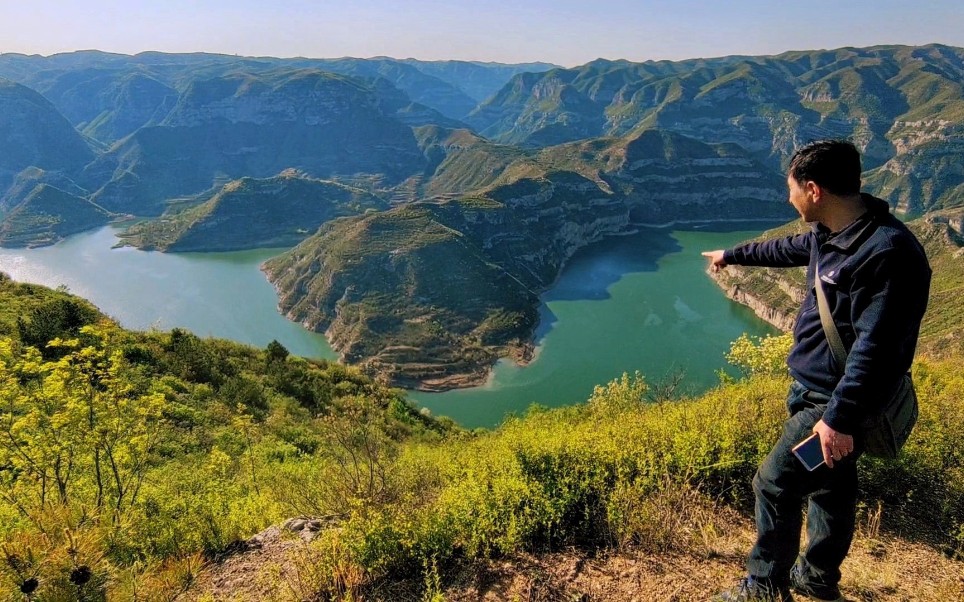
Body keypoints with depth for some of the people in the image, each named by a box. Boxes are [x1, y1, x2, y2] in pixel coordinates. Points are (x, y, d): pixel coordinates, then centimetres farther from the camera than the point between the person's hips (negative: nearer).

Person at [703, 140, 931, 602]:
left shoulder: (886, 251, -27)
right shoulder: (829, 233, 3)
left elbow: (875, 347, -30)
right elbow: (787, 249, 25)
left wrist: (840, 417, -31)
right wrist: (732, 255, 39)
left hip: (835, 400, -9)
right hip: (819, 389, 9)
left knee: (775, 484, 0)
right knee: (829, 483, 22)